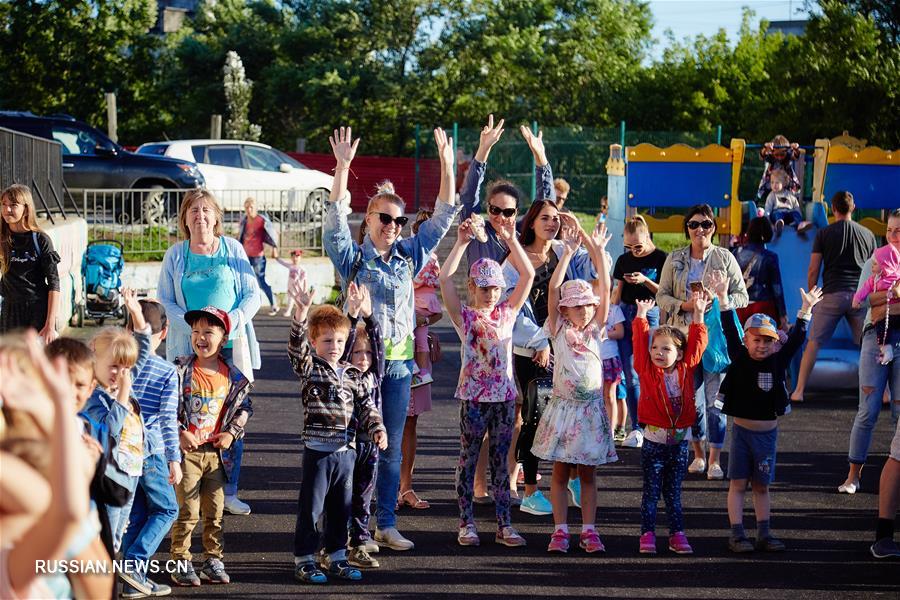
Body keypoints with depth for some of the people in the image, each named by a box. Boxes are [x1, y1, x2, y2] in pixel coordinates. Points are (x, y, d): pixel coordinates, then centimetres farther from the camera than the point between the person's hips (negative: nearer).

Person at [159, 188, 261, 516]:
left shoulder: (233, 249, 6)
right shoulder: (175, 256, 7)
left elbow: (252, 295, 6)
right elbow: (165, 301, 6)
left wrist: (233, 320, -13)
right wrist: (193, 324, -12)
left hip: (232, 345, 0)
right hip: (189, 348, 0)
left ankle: (229, 492, 10)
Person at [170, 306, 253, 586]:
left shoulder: (232, 376, 1)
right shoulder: (181, 372, -8)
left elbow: (245, 407, 14)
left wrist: (232, 432, 2)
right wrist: (179, 432, -13)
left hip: (215, 451, 3)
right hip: (186, 449, -3)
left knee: (215, 510, 9)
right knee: (188, 511, -4)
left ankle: (213, 560, 20)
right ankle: (181, 562, 6)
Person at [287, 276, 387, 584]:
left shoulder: (353, 375, 11)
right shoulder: (309, 368, -4)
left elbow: (366, 405, 10)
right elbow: (297, 344, -20)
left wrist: (377, 428, -7)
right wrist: (302, 310, -33)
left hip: (346, 451, 5)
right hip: (317, 449, -5)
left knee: (341, 507, 13)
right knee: (311, 507, 0)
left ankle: (336, 557, 24)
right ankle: (304, 560, 8)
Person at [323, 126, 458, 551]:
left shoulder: (409, 255, 10)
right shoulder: (353, 257, -2)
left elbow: (443, 218, 11)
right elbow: (335, 220, -17)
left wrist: (447, 165, 4)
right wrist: (343, 167, -26)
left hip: (399, 363, 4)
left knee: (392, 448, 9)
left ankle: (387, 524, 15)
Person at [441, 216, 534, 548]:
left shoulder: (507, 312, 8)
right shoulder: (463, 316, -1)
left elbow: (528, 275, 2)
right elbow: (445, 279, -14)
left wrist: (511, 241, -5)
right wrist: (462, 243, -16)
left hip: (504, 395, 3)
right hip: (473, 395, -3)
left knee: (501, 459, 7)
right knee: (469, 458, 4)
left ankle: (504, 524, 10)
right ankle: (467, 523, 9)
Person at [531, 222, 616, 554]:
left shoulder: (595, 330, 5)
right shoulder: (559, 330, 0)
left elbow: (605, 290, -2)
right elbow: (553, 289, -10)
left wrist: (598, 251, -9)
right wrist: (568, 252, -14)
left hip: (591, 408, 2)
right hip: (563, 406, -2)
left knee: (587, 473, 6)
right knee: (560, 472, 3)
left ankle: (589, 530, 9)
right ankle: (560, 530, 7)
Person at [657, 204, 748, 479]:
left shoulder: (725, 258, 2)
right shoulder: (675, 259, 7)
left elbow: (742, 296, 3)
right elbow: (662, 295, 7)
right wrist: (684, 305, -12)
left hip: (716, 334, -2)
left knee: (715, 399, -5)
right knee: (690, 397, 7)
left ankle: (714, 459, 4)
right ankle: (698, 454, 22)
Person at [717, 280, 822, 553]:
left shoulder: (778, 362, 0)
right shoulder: (739, 359, -5)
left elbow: (796, 339, 0)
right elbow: (730, 332, -10)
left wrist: (806, 310, -6)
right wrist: (723, 300, -15)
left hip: (768, 433, 2)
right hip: (742, 430, -2)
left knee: (761, 485, 10)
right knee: (738, 483, 0)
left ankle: (764, 535, 15)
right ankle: (737, 535, 1)